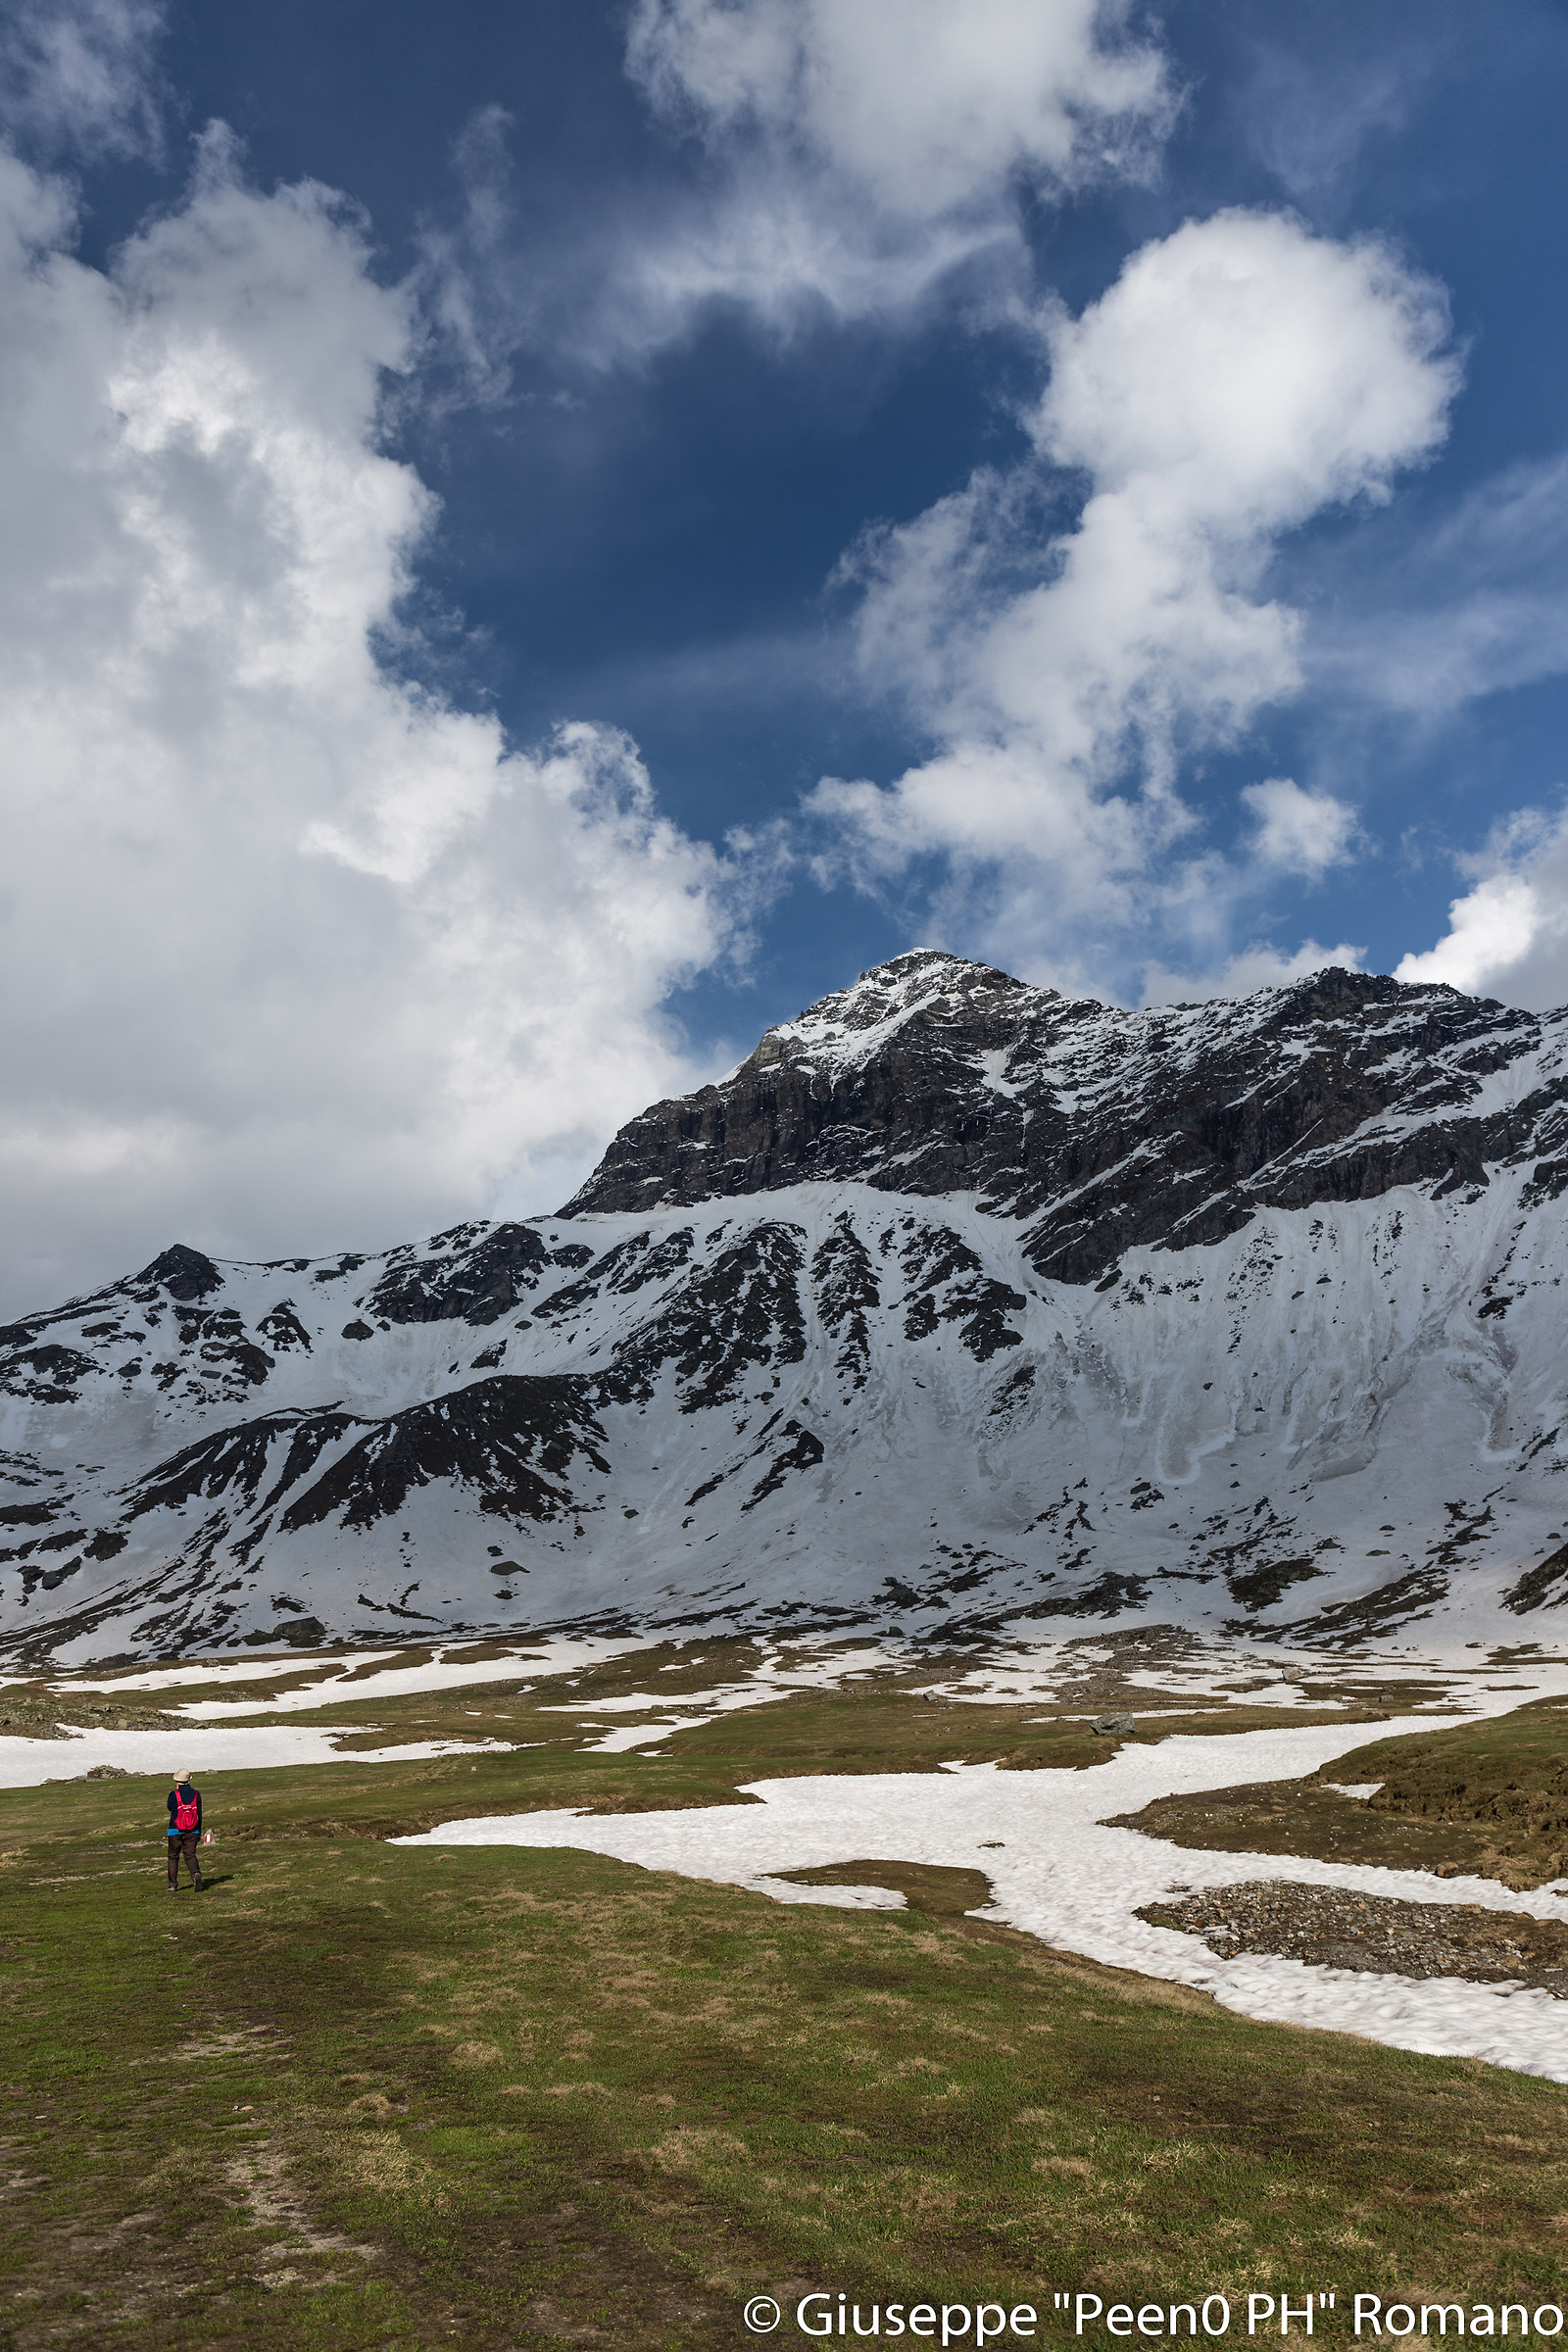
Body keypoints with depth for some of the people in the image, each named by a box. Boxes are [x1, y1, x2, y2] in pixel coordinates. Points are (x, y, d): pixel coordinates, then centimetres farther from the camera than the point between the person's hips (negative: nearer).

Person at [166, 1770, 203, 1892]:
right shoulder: (196, 1794, 0)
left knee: (173, 1857, 13)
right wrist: (199, 1832, 13)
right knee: (190, 1855, 3)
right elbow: (199, 1814, 5)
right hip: (192, 1832, 2)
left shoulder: (173, 1794, -10)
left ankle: (173, 1885, 15)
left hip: (176, 1831, -2)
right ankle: (196, 1874, -26)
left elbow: (170, 1808, 10)